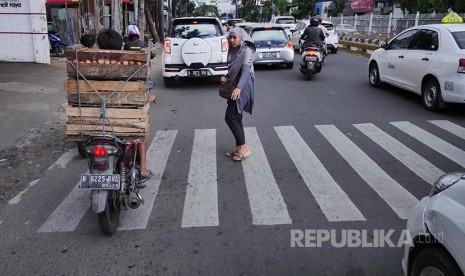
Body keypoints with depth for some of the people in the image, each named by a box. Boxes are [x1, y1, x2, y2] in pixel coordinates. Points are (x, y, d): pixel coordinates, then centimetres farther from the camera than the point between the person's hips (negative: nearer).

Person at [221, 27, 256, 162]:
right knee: (236, 118, 11)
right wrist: (225, 77, -1)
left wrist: (239, 87, -41)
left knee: (230, 117, -11)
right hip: (233, 87, 8)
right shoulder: (232, 50, 12)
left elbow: (246, 69, -27)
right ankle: (239, 147, 21)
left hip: (242, 89, -8)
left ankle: (244, 147, -3)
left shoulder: (246, 50, -12)